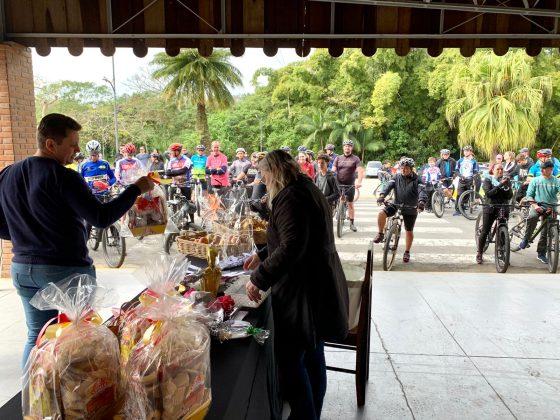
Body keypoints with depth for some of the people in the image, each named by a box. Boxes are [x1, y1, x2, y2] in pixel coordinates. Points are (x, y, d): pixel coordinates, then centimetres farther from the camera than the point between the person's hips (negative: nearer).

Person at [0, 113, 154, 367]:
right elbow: (101, 218, -21)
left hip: (22, 268, 7)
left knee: (37, 335, 19)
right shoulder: (63, 177, -18)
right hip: (66, 270, -7)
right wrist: (137, 189, -16)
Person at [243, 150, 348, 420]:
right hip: (319, 286, 10)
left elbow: (291, 247, -27)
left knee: (290, 359, 1)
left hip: (303, 291, -10)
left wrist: (258, 279, -20)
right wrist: (262, 256, 24)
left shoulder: (291, 197, -17)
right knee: (313, 357, 18)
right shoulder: (307, 190, 16)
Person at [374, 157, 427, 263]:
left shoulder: (416, 180, -9)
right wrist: (382, 195, -33)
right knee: (381, 213, -25)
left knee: (409, 231, 8)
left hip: (410, 209, -1)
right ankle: (380, 234, -5)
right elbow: (389, 186, -14)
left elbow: (422, 191, -23)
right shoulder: (397, 177, -1)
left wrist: (421, 202, -43)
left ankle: (407, 252, 26)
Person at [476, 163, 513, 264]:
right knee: (485, 232, -1)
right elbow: (488, 193, -14)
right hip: (490, 208, -2)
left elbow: (510, 196, -1)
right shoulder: (488, 179, 2)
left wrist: (506, 185, -16)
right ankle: (479, 254, 11)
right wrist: (500, 185, -22)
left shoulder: (506, 180, 9)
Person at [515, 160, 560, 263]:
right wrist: (535, 205, -16)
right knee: (532, 217, -36)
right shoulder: (535, 180, 5)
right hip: (538, 205, -1)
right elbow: (529, 195, 2)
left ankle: (541, 254, 17)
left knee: (545, 232, 5)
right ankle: (526, 240, -22)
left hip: (550, 207, 1)